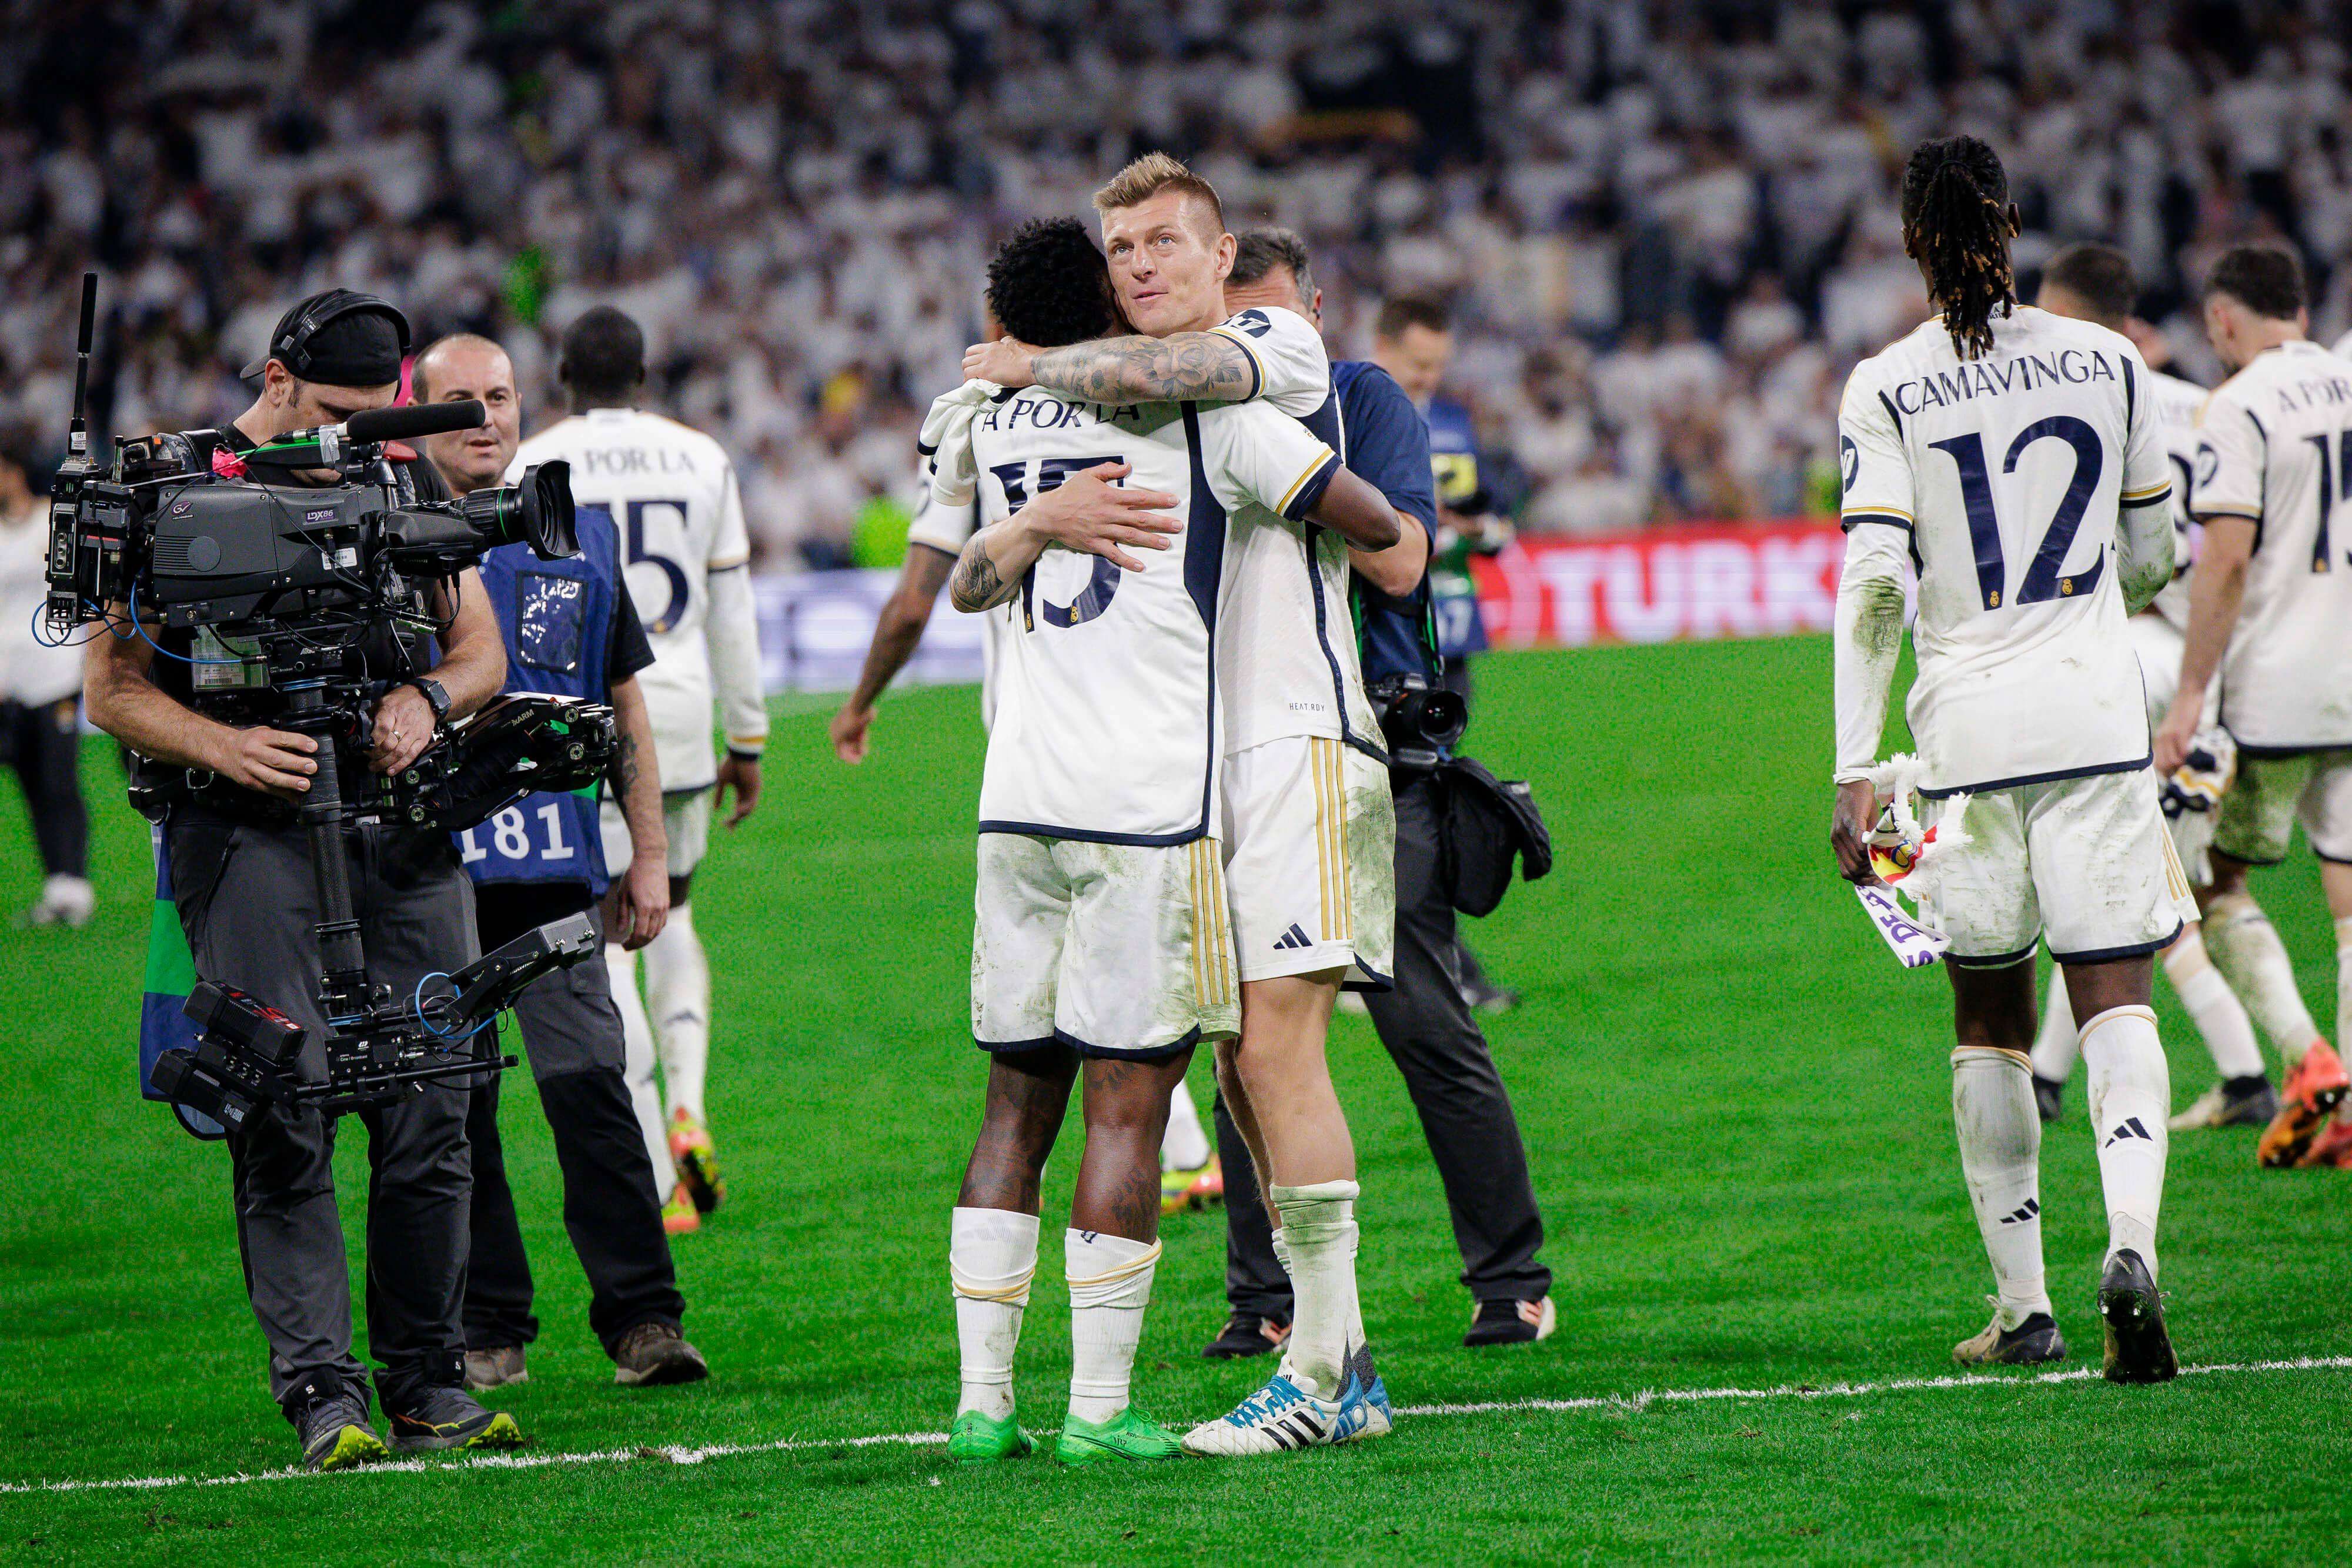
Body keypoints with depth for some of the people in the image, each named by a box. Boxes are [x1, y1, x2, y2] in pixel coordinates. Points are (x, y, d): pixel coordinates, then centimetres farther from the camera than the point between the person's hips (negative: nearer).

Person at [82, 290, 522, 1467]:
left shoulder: (407, 483, 13)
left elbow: (483, 651, 18)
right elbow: (113, 685, 0)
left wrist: (427, 696, -4)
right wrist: (221, 748, -17)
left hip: (405, 830, 4)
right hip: (253, 833, -4)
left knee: (429, 1117, 1)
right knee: (286, 1116, -12)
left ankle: (429, 1387, 11)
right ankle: (326, 1392, -12)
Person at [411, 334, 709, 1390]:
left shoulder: (577, 539, 13)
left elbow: (624, 705, 18)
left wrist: (649, 853, 14)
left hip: (554, 863, 1)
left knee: (588, 1086, -9)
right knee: (454, 1104, 3)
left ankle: (640, 1316, -5)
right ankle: (488, 1330, 11)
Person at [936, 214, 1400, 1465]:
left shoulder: (988, 425, 10)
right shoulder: (1202, 409, -4)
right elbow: (1374, 522, -2)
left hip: (1019, 801, 5)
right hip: (1148, 805, -5)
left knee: (1018, 1100, 12)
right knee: (1126, 1103, -2)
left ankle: (983, 1398, 10)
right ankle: (1098, 1407, -2)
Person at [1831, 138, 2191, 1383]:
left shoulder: (1886, 392, -4)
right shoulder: (2107, 362, 3)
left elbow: (1872, 585, -9)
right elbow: (2152, 559, 12)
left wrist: (1854, 774, -6)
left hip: (1968, 720, -1)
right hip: (2093, 711, 1)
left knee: (1990, 1021, 11)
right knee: (2115, 1000, -2)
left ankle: (2021, 1303, 15)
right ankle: (2130, 1243, -26)